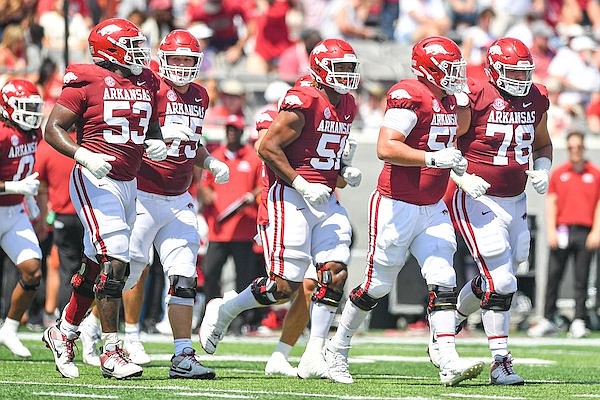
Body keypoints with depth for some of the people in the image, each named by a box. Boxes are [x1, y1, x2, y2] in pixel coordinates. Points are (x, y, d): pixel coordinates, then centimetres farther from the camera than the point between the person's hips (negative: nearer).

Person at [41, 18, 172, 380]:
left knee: (96, 267, 14)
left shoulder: (146, 83, 11)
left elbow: (152, 126, 26)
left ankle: (64, 333, 32)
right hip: (95, 182, -7)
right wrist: (84, 156, -23)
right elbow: (53, 128, -8)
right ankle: (112, 353, -12)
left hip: (128, 184, 7)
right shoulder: (87, 82, -9)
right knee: (114, 263, -16)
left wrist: (156, 144, 3)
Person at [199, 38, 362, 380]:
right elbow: (268, 147, -16)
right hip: (292, 198, -8)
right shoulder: (304, 102, -15)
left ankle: (314, 356, -5)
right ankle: (224, 310, 17)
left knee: (336, 273, -7)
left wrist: (344, 171, 9)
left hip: (326, 201, 8)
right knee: (286, 286, -8)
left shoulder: (347, 106, 13)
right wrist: (301, 184, -18)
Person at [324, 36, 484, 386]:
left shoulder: (448, 100, 13)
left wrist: (456, 165, 11)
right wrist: (434, 158, -28)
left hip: (432, 209, 8)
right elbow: (386, 148, -26)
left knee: (443, 282, -6)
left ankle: (449, 363, -13)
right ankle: (337, 350, 22)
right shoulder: (409, 95, -17)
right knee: (378, 284, 3)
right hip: (397, 207, -8)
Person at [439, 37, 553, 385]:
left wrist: (542, 170, 3)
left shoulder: (536, 100, 5)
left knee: (495, 280, 11)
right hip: (478, 202, -7)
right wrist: (462, 178, -21)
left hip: (516, 201, 7)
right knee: (500, 281, -14)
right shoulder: (475, 98, -15)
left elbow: (543, 144, 23)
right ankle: (501, 362, -7)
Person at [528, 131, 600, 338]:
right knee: (553, 276, -2)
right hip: (562, 232, 1)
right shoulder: (558, 173, 11)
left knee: (581, 280, 0)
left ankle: (579, 322, 1)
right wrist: (551, 231, -3)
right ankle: (548, 320, 2)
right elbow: (551, 203, 8)